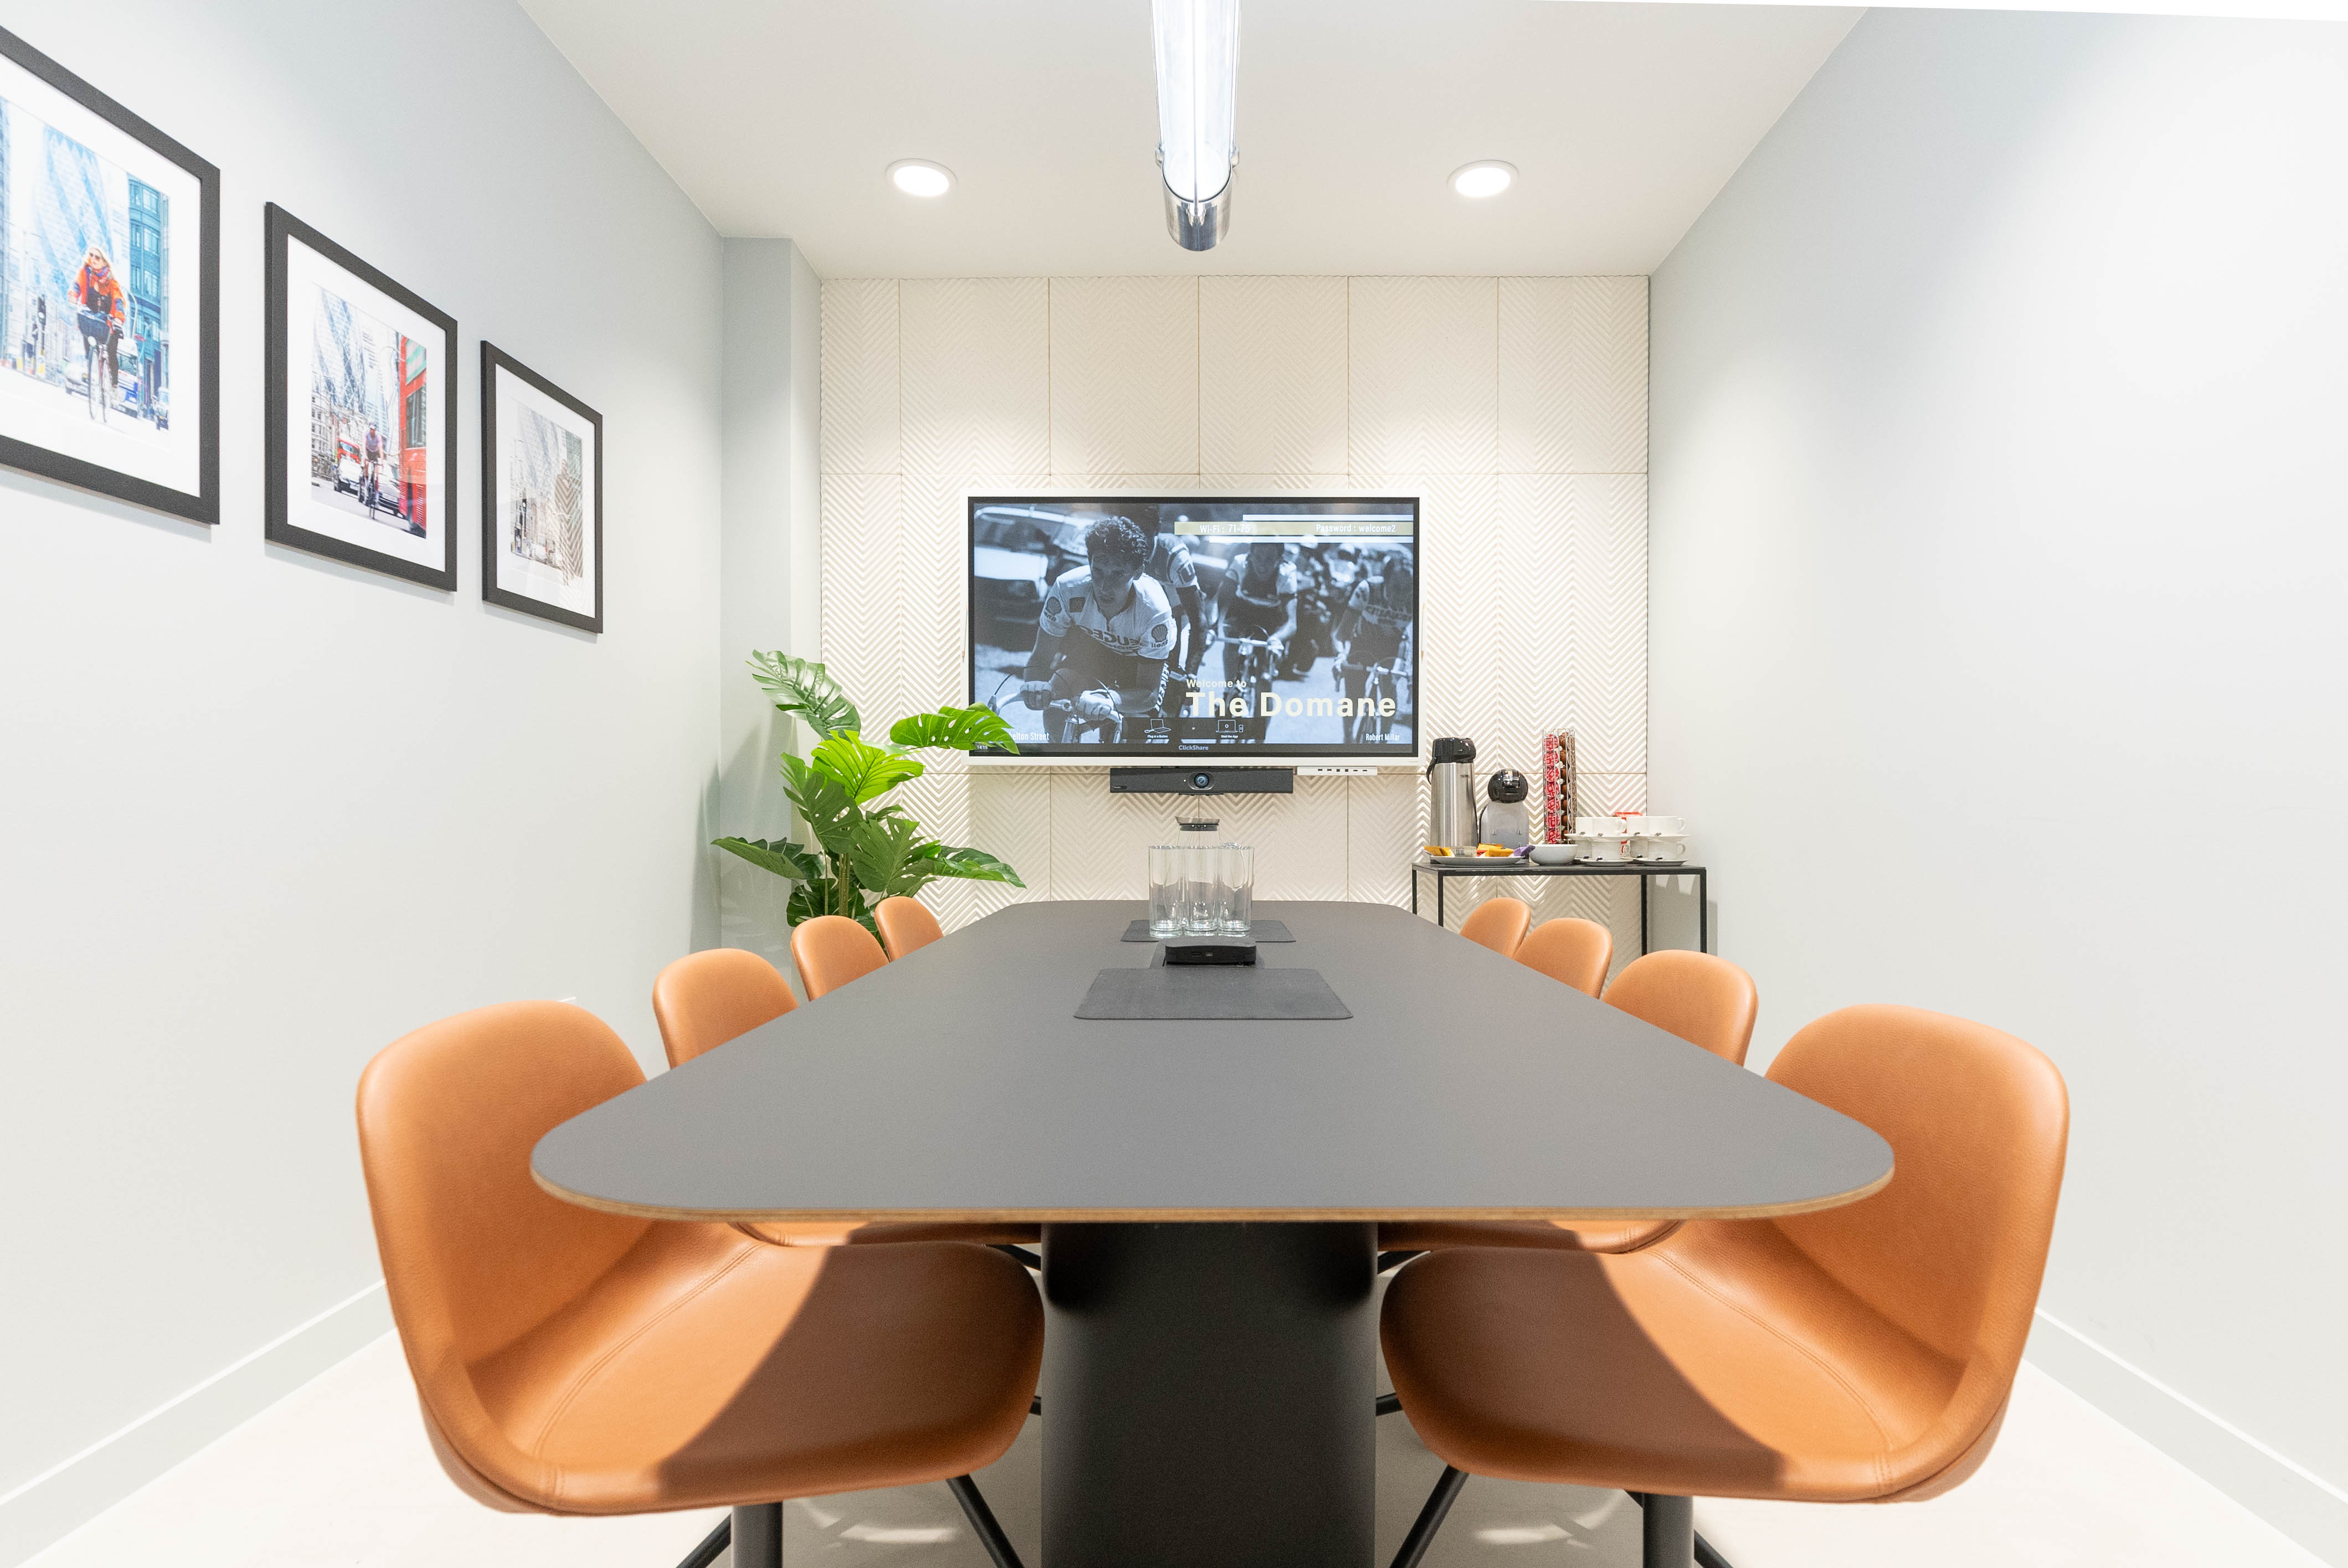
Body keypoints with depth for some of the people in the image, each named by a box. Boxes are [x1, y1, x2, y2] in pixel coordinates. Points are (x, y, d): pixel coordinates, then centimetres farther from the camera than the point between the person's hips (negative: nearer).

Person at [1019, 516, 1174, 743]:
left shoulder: (1155, 612, -39)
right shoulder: (1067, 589, -34)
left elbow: (1149, 693, -36)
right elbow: (1041, 659, -27)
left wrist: (1111, 699, -59)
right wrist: (1035, 684, -53)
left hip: (1139, 657, -1)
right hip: (1091, 646, 1)